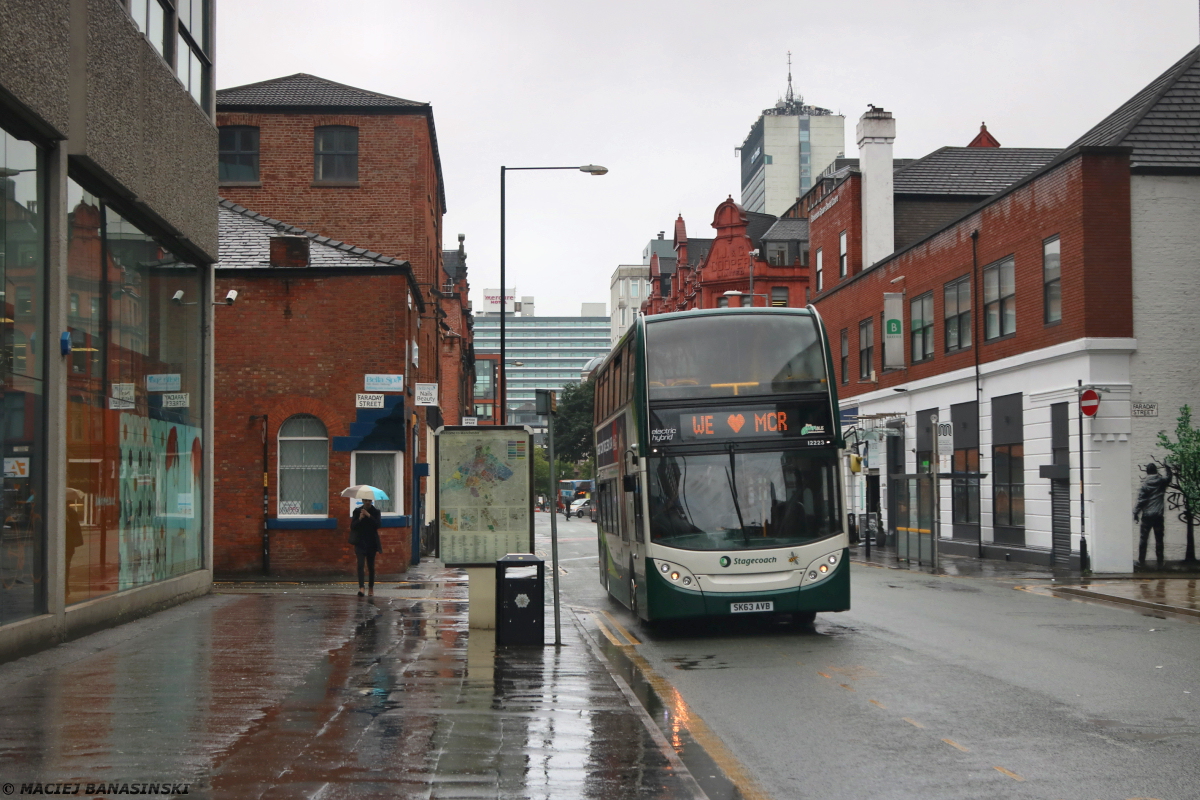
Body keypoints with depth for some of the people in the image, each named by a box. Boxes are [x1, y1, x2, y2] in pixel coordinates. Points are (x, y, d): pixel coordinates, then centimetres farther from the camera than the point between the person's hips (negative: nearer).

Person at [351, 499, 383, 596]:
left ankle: (371, 588, 20)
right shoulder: (357, 511, 3)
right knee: (360, 564, -16)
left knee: (371, 566, 8)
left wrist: (368, 515, -19)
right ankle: (361, 587, -26)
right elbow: (352, 527, -1)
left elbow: (377, 525, -11)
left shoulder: (375, 512, 2)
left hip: (372, 543, 1)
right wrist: (359, 519, -17)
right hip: (360, 542, -1)